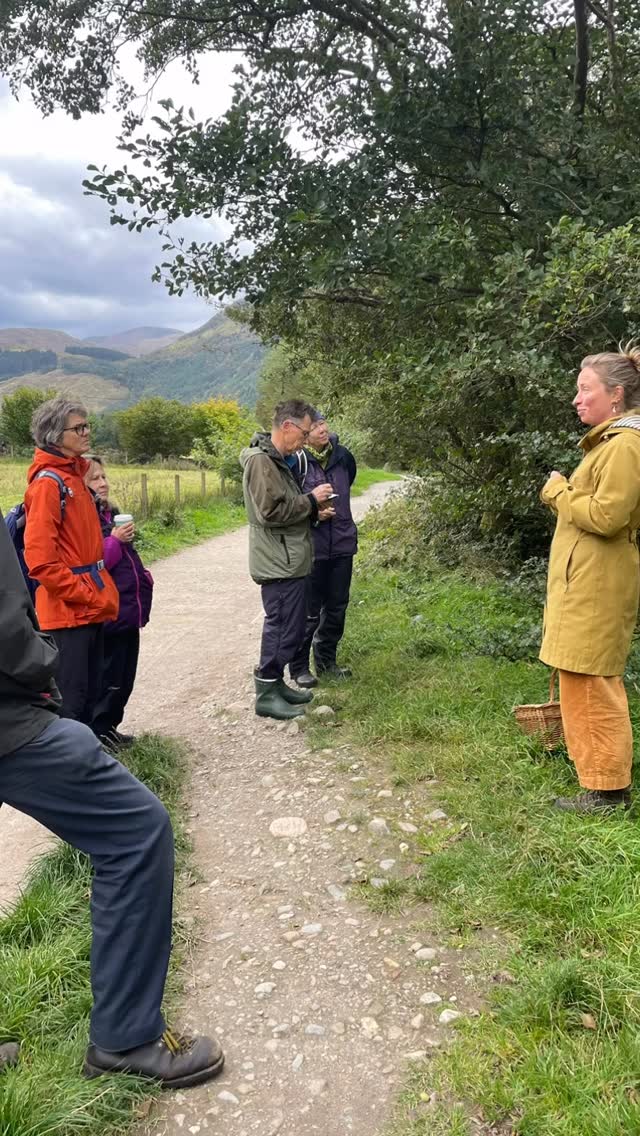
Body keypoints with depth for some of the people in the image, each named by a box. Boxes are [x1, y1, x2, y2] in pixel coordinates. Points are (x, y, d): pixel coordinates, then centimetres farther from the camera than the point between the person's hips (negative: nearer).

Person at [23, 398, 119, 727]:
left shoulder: (74, 475, 14)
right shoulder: (48, 483, -14)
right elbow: (40, 559, -20)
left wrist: (98, 591, 13)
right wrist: (83, 595, -16)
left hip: (88, 610, 9)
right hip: (68, 611, -9)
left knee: (89, 691, 17)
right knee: (69, 699, -2)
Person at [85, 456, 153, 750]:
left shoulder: (111, 514, 13)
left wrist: (142, 578, 17)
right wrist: (114, 539, -24)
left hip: (128, 609, 9)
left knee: (125, 675, 15)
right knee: (108, 676, 0)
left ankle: (109, 726, 28)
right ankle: (97, 731, 15)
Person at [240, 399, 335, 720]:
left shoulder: (275, 460, 16)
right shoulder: (261, 461, -16)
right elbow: (270, 511, -23)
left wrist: (314, 512, 6)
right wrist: (311, 500, -14)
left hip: (288, 561, 10)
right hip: (279, 563, -10)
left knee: (288, 626, 16)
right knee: (282, 627, -4)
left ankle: (276, 684, 27)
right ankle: (266, 694, 5)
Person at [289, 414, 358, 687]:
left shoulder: (343, 455, 3)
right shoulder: (298, 460, -13)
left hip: (343, 544, 6)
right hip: (312, 548, -6)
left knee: (337, 607, 14)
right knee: (309, 612, 1)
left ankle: (326, 660, 30)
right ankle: (299, 667, 16)